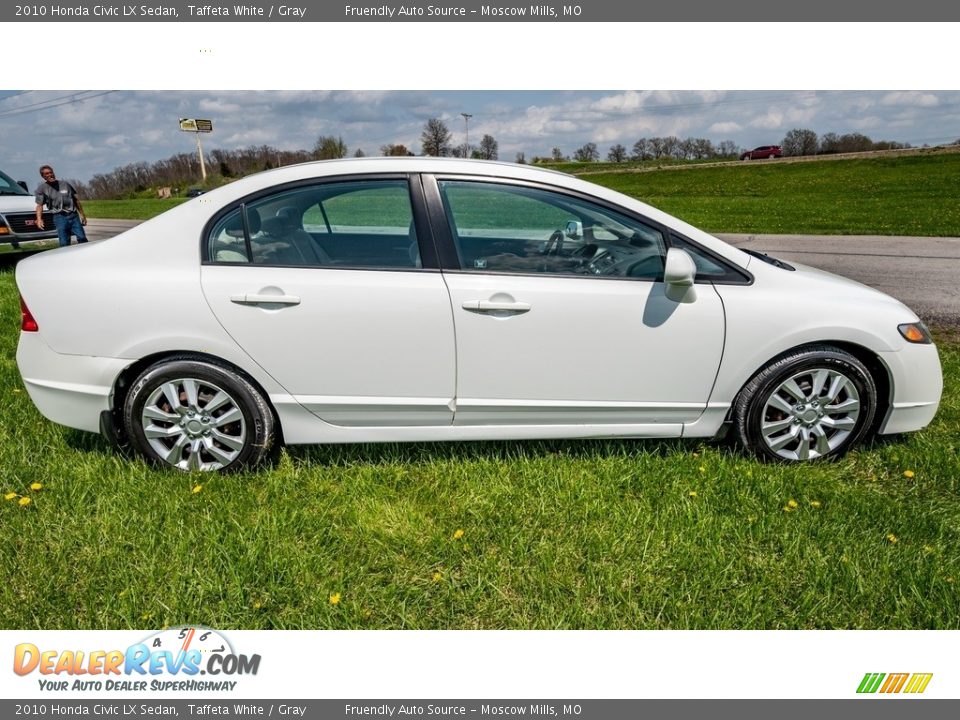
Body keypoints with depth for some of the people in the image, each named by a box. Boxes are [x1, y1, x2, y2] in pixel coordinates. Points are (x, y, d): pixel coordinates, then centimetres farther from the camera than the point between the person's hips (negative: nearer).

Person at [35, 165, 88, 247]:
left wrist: (82, 215, 15)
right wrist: (39, 219, -12)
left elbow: (76, 200, 17)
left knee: (82, 238, -6)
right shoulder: (42, 188, 6)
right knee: (64, 243, -4)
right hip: (59, 217, -2)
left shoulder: (65, 184, 11)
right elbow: (40, 205, 4)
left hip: (73, 215, 2)